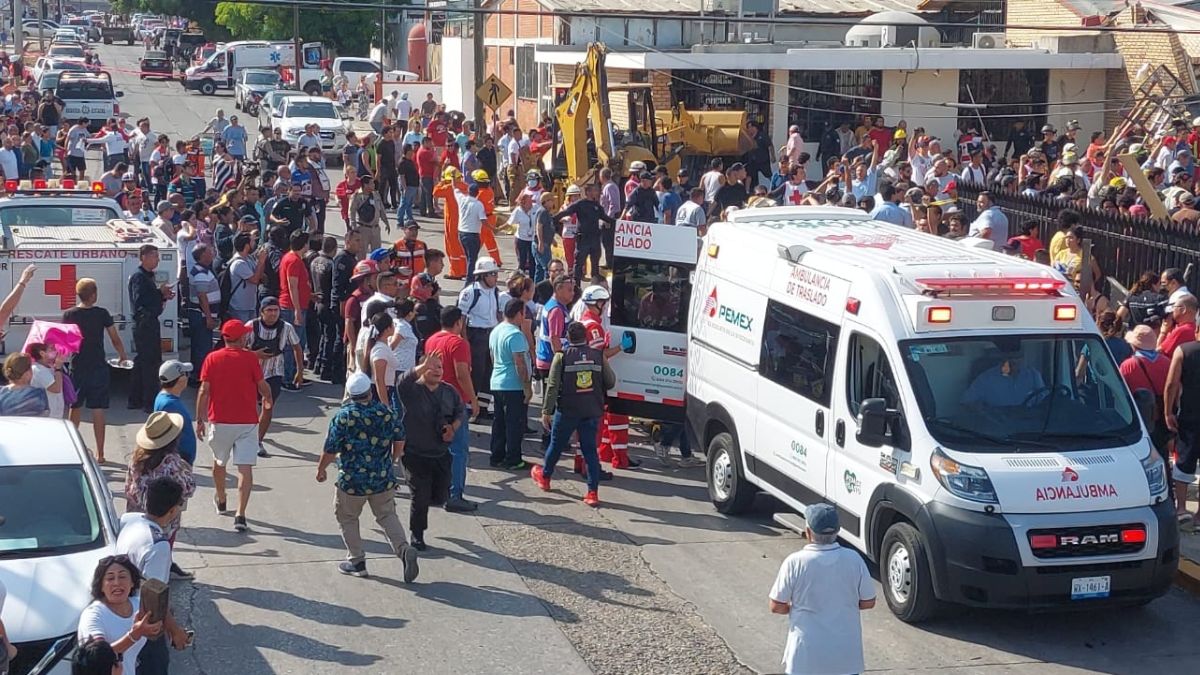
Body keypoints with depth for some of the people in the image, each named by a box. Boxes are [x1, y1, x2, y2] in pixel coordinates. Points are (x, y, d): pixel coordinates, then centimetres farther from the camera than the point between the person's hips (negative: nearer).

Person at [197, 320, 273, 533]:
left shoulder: (212, 359, -2)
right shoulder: (250, 358, -7)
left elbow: (204, 391, -5)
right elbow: (262, 386, -1)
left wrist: (200, 419, 1)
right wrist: (268, 399, 21)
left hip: (220, 421, 2)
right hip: (247, 421, -2)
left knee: (219, 462, 25)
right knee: (245, 468, -5)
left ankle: (220, 500, 45)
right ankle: (240, 514, -16)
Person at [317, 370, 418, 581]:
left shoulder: (342, 417, -14)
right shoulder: (389, 413, -4)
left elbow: (330, 451, -10)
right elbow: (399, 442, 5)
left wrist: (320, 470, 8)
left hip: (352, 480, -3)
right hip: (384, 479, 3)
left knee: (347, 518, 18)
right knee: (387, 516, 15)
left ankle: (356, 561, 19)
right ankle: (404, 549, -7)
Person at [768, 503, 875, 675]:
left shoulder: (795, 562, -15)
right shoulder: (854, 560, -9)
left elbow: (777, 607, -8)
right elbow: (868, 602, 1)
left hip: (807, 654, -2)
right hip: (846, 653, 2)